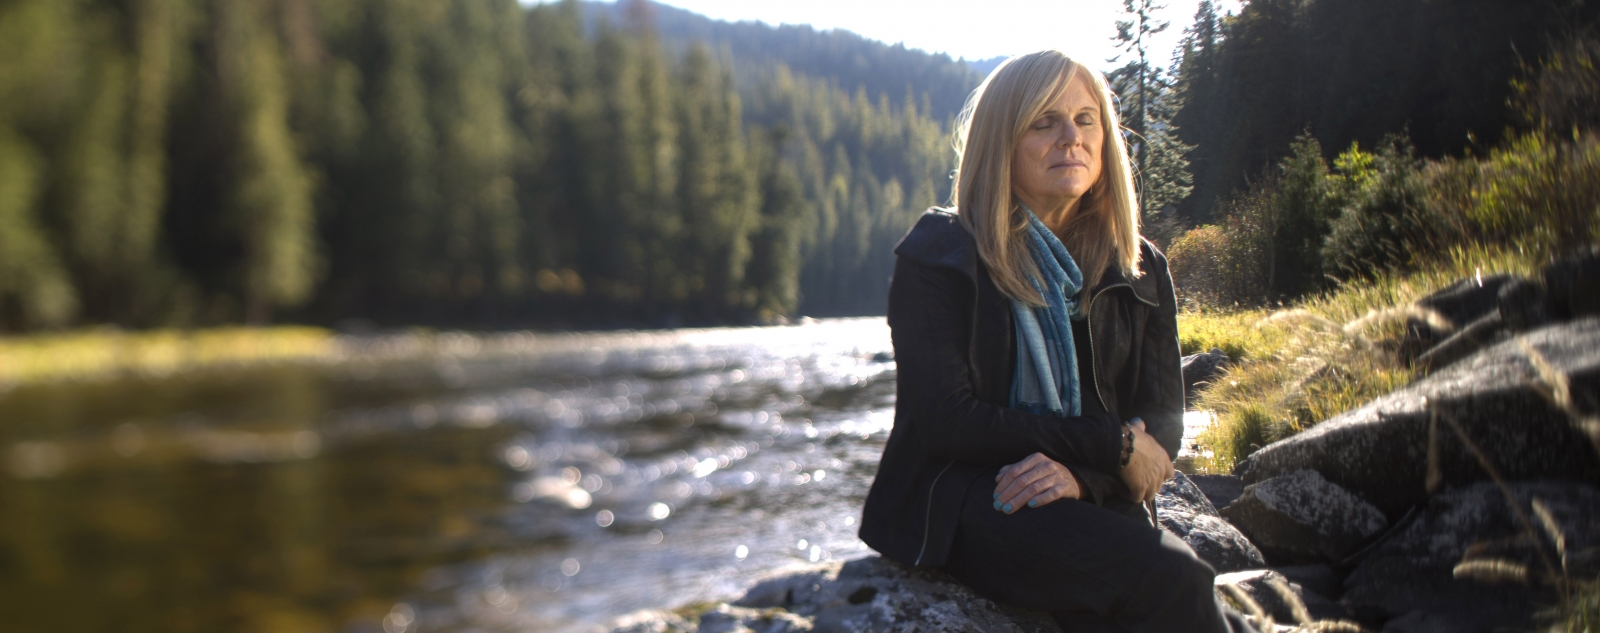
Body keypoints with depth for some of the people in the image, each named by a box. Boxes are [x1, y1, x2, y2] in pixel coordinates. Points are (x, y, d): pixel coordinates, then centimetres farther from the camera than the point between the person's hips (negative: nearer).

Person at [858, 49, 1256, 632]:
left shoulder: (1140, 272, 13)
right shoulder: (935, 254, 0)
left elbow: (1160, 425, 7)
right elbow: (947, 420, -10)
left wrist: (1081, 473, -15)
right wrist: (1111, 442, -11)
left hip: (1090, 498, 4)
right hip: (959, 500, -4)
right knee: (1169, 580, -29)